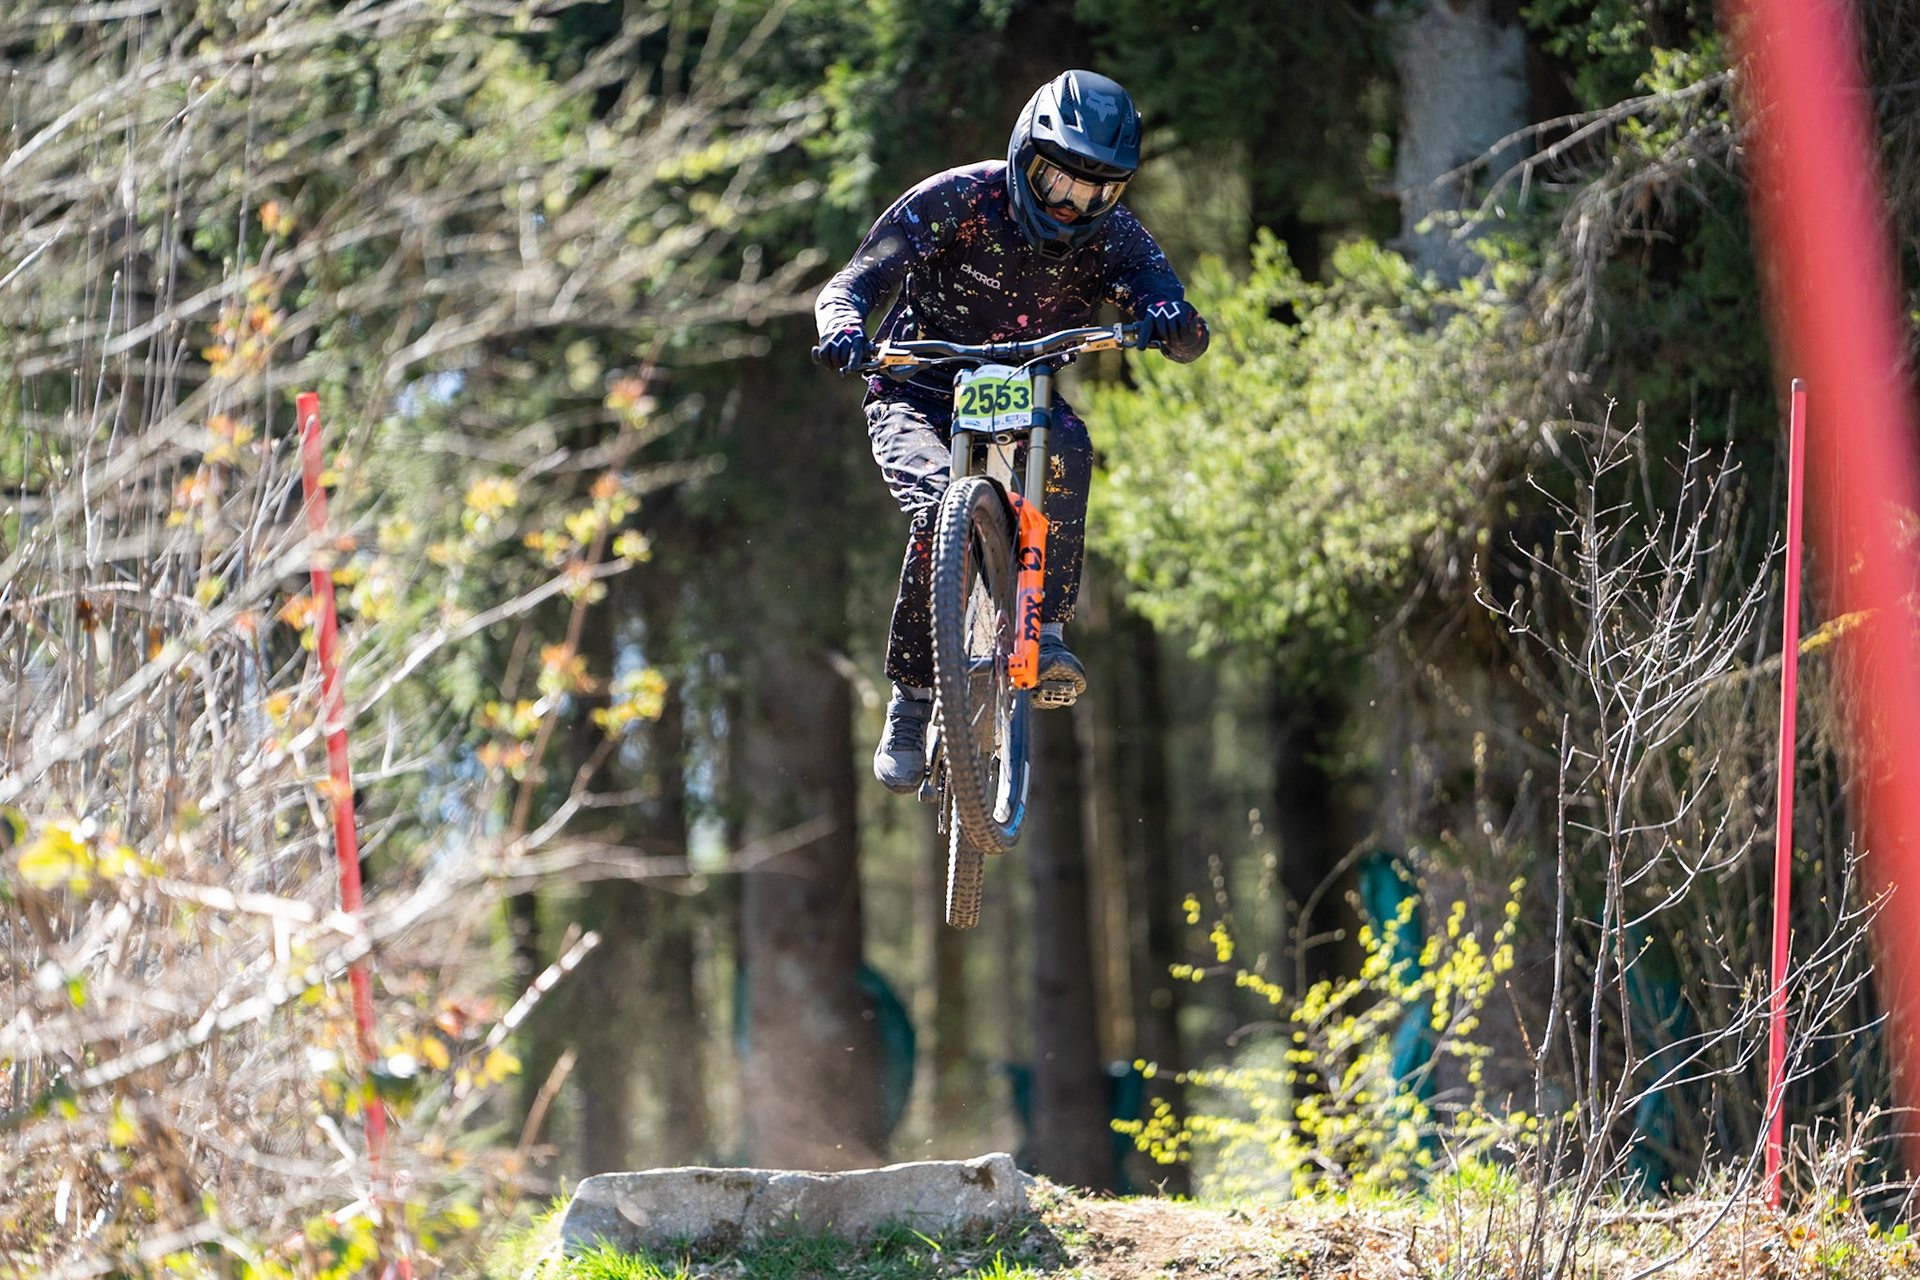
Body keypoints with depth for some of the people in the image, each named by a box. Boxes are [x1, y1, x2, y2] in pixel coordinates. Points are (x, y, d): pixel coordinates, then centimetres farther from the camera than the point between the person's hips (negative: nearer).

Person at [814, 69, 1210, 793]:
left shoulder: (1111, 237, -10)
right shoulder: (954, 201, -17)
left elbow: (1190, 343, -19)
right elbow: (852, 284, -19)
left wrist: (1172, 319, -44)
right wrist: (843, 325, -43)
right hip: (919, 398, -2)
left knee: (1066, 449, -34)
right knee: (940, 511, -31)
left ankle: (1045, 631, -30)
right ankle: (910, 701, -19)